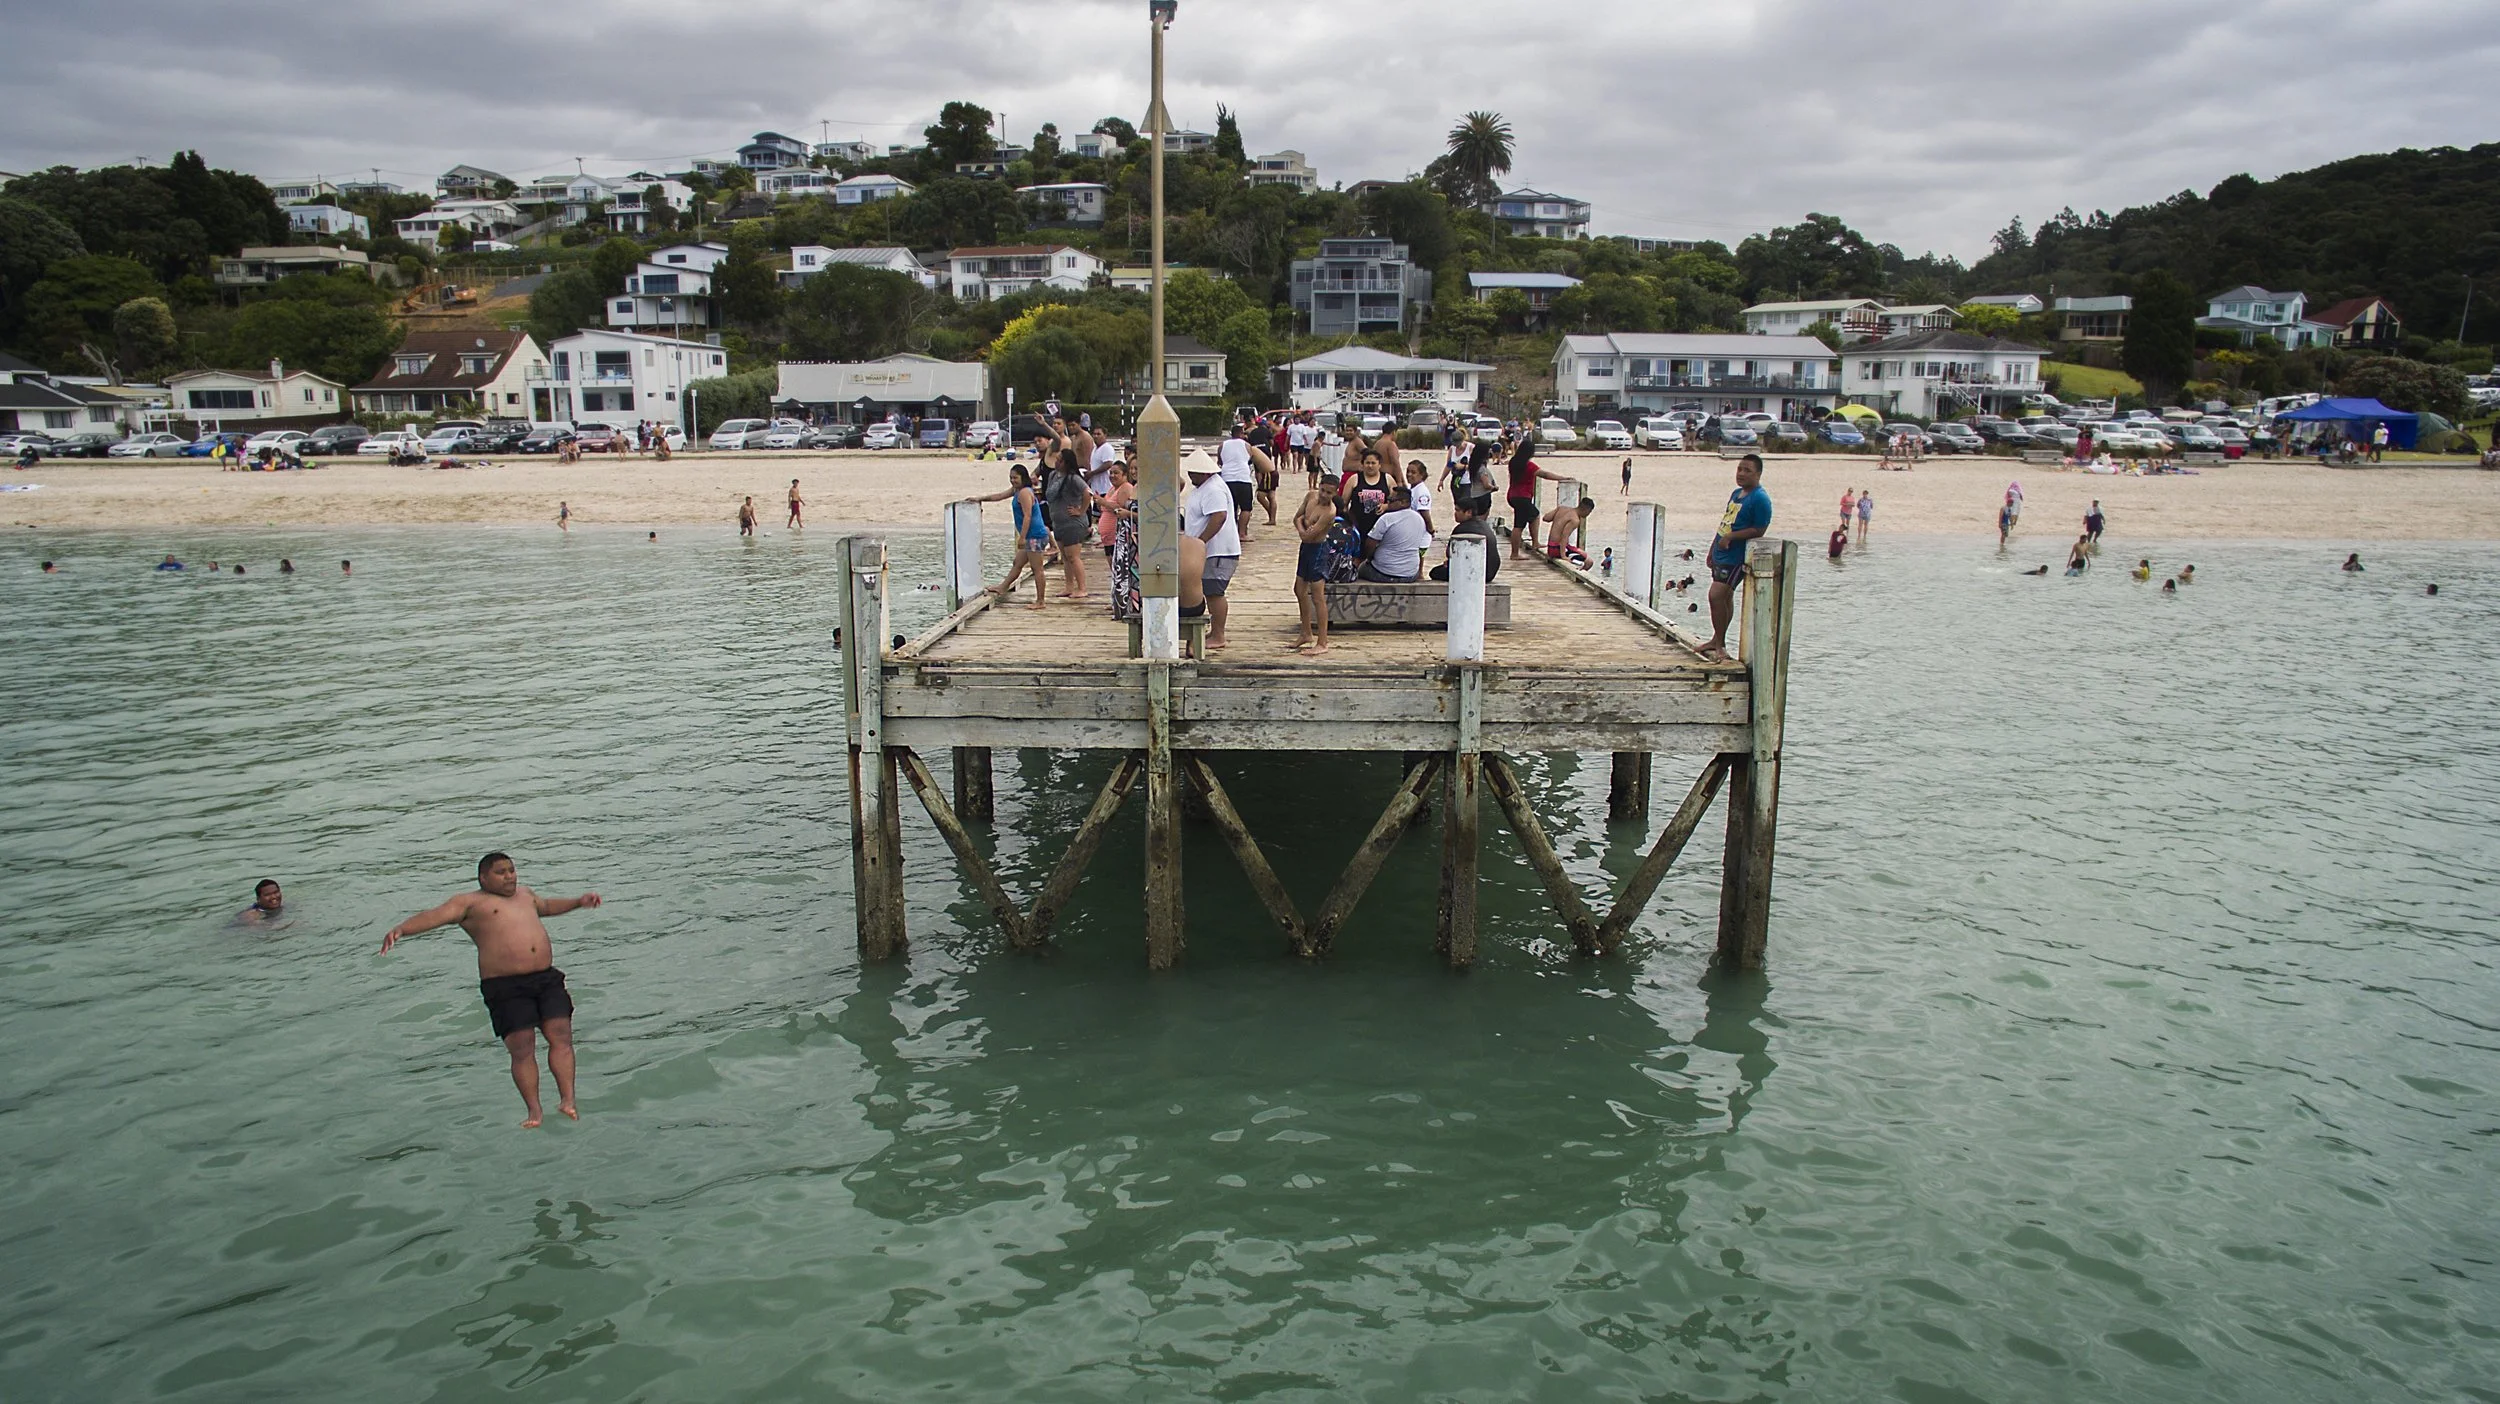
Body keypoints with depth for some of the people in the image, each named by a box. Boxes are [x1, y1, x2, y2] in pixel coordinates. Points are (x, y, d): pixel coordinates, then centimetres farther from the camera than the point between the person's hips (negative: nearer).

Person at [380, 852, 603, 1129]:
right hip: (506, 987, -5)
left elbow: (545, 906, 46)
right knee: (522, 1048, -11)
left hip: (547, 978, 5)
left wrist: (578, 902, 50)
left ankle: (567, 1101, -14)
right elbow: (435, 915, -10)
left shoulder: (524, 894, 25)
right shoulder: (470, 902, 5)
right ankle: (534, 1111, -4)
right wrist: (401, 929, -26)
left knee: (561, 1035, -11)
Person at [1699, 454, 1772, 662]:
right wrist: (1712, 549, 20)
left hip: (1735, 558, -9)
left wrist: (1730, 537, -20)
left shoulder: (1760, 499, -14)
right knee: (1725, 596, 16)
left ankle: (1718, 643, -7)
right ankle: (1718, 641, 25)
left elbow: (1759, 530, -18)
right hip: (1721, 554, 9)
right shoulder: (1736, 494, 14)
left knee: (1716, 595, -16)